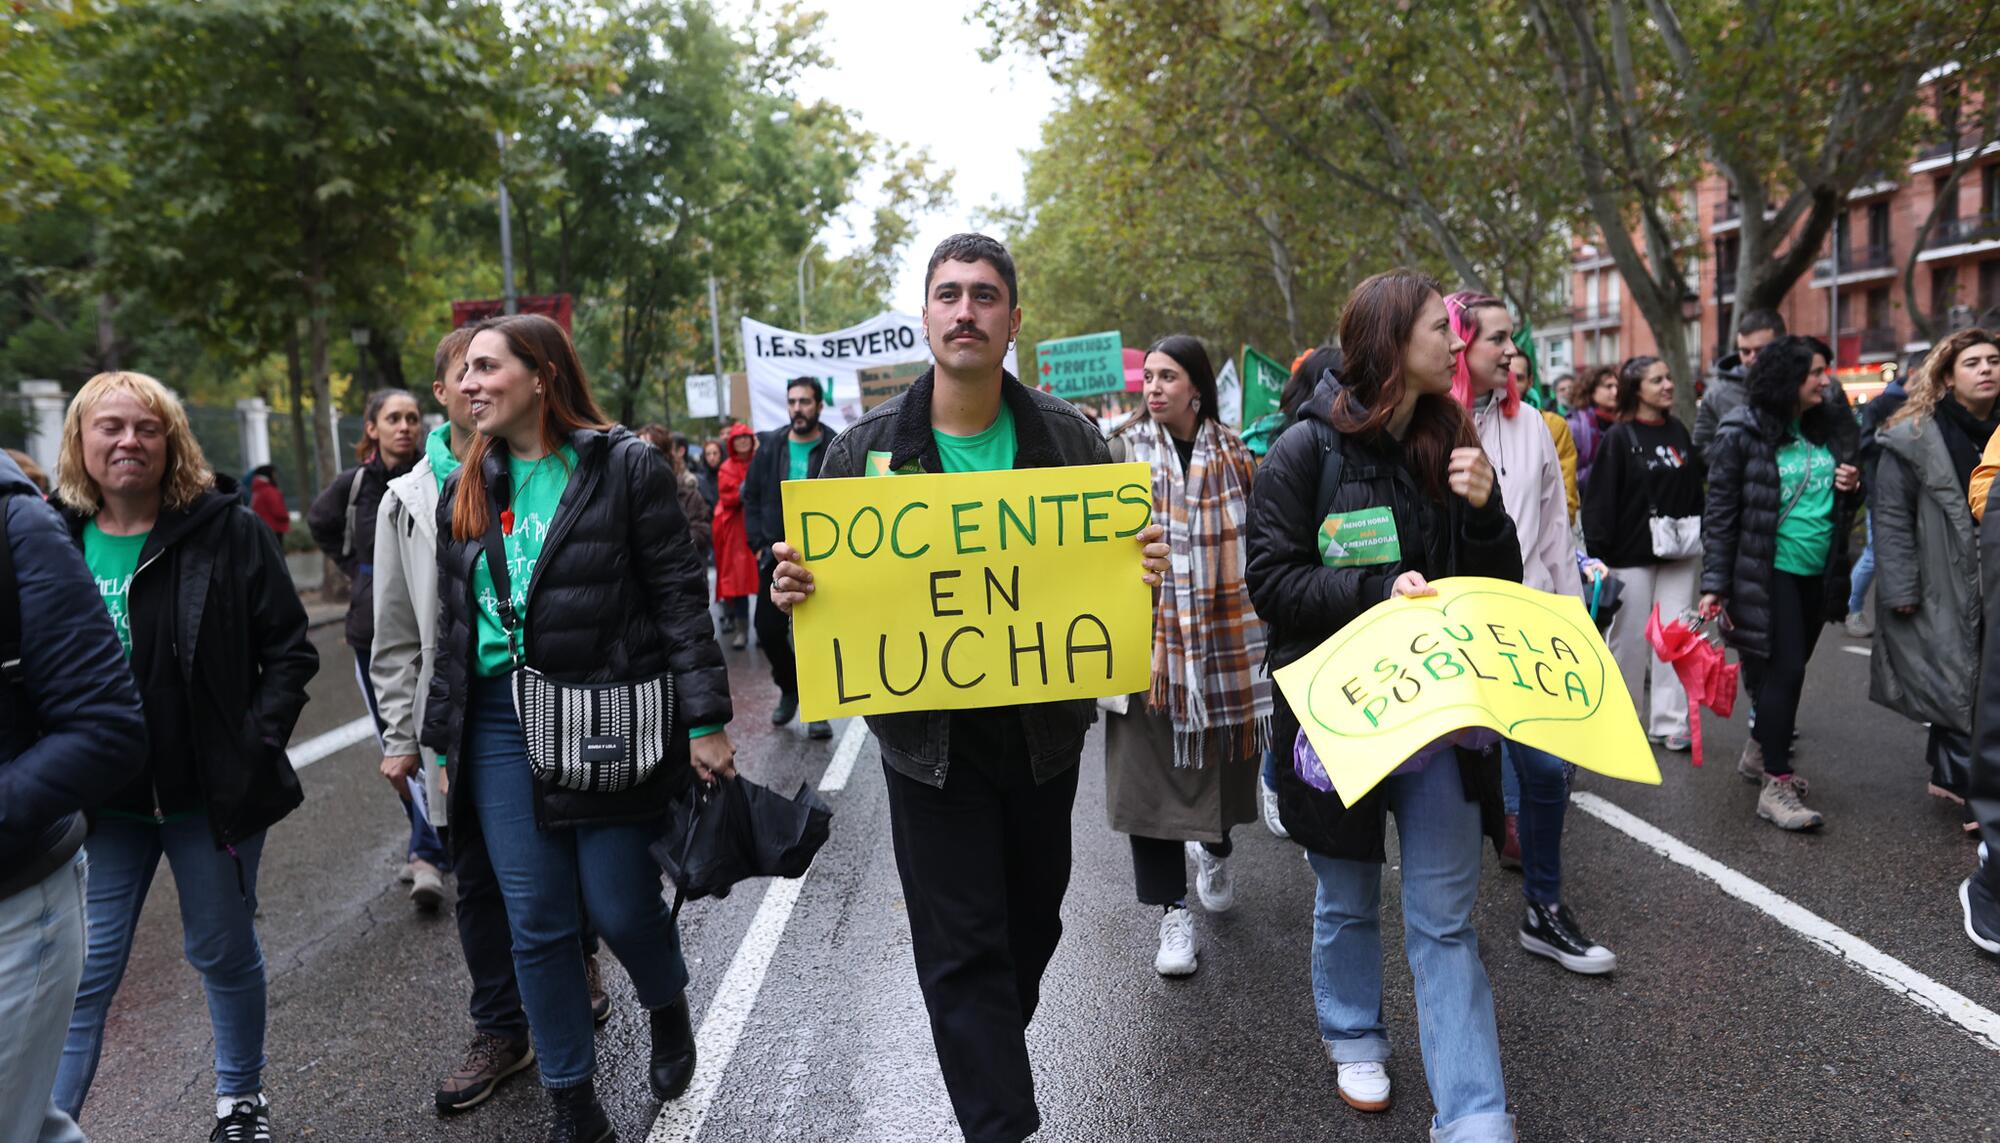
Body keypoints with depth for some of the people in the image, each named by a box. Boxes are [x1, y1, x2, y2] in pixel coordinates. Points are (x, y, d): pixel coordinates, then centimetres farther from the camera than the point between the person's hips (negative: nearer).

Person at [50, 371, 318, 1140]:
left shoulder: (229, 530, -7)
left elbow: (290, 649, -5)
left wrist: (258, 743, -13)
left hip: (212, 793, -1)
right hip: (102, 803, 2)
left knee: (225, 954, 14)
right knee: (85, 972, 3)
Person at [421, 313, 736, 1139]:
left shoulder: (625, 466, -5)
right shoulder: (467, 489, 11)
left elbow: (679, 596, -7)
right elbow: (453, 625, 16)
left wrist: (706, 721, -11)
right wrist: (444, 739, 15)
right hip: (501, 724, 5)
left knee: (620, 906, 3)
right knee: (537, 924, 7)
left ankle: (668, 1011, 38)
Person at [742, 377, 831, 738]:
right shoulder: (769, 446, 4)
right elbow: (751, 497, 9)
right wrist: (759, 544, 2)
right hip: (776, 557, 3)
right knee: (768, 629, 5)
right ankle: (789, 688, 30)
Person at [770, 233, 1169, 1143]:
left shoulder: (1067, 435, -1)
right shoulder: (865, 447, -4)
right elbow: (827, 577, 2)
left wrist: (1148, 565, -17)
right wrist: (793, 585, -20)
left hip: (1045, 724, 3)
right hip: (930, 733, -2)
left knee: (1033, 919, 21)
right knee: (961, 948, 1)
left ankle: (992, 1050, 49)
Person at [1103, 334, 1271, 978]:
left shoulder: (1234, 456, 5)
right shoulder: (1124, 452, 0)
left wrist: (1265, 626, 8)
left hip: (1226, 636, 2)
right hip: (1151, 639, -2)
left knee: (1224, 756, 13)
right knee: (1152, 768, -4)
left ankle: (1213, 850, 45)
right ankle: (1173, 912, 9)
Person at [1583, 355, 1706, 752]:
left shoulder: (1678, 431, 10)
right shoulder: (1619, 437, -6)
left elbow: (1696, 483, 17)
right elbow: (1601, 497, -11)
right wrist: (1597, 551, -18)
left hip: (1679, 554, 5)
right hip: (1633, 553, -4)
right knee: (1629, 637, 4)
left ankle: (1670, 722, 7)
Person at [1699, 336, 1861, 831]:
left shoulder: (1825, 427, 9)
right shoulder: (1743, 434, -10)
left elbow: (1841, 489, 24)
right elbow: (1720, 513, -10)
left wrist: (1852, 485, -2)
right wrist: (1714, 584, -14)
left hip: (1818, 573, 7)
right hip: (1769, 572, -6)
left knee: (1788, 669, 14)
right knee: (1783, 671, -9)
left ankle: (1760, 753, 33)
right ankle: (1776, 786, -3)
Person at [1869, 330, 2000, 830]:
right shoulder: (1915, 437, -7)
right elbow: (1891, 516, -9)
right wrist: (1900, 588, -13)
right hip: (1942, 590, -5)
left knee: (1957, 685, 11)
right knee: (1956, 685, -2)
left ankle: (1949, 774, 25)